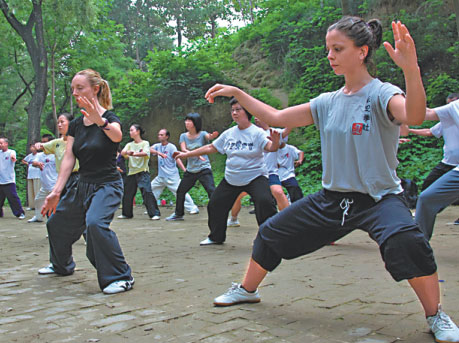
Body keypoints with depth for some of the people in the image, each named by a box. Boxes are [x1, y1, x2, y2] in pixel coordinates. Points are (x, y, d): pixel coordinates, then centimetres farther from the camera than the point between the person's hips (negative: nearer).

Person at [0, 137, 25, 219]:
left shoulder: (11, 152, -4)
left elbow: (13, 157, -25)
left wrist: (12, 158, -49)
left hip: (9, 181, -5)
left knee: (13, 197, -8)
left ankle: (20, 213, 0)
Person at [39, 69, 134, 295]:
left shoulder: (109, 118, -14)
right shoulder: (75, 125, 5)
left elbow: (117, 136, -38)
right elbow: (68, 158, -4)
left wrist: (99, 120, -60)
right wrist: (57, 191, -16)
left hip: (108, 185, -8)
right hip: (83, 185, 8)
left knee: (95, 222, -33)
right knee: (56, 222, 19)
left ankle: (120, 277, -22)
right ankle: (62, 265, 47)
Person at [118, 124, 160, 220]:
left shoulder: (145, 143, 2)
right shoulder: (129, 144, 14)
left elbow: (145, 153, -17)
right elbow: (122, 152, -4)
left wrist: (133, 153, -27)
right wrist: (126, 152, -27)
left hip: (142, 172, -5)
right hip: (131, 172, 5)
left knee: (147, 192, -15)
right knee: (127, 193, 9)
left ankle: (155, 213, -13)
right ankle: (127, 214, 25)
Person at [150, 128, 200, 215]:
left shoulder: (171, 147, -6)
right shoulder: (157, 146, 10)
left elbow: (177, 159, -16)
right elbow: (150, 149, -9)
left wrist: (185, 170, -28)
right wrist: (159, 153, -27)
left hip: (172, 176, -6)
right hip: (161, 176, 6)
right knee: (151, 189, 9)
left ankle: (193, 208, -3)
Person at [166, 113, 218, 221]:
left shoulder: (202, 134, -6)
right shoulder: (183, 136, 4)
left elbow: (209, 136, -29)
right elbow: (183, 150, -11)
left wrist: (212, 136, -55)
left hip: (204, 169, -5)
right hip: (190, 170, 5)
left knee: (212, 192, -16)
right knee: (180, 191, 12)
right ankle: (178, 214, 31)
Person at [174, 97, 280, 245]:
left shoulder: (257, 132, -10)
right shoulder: (229, 133, 5)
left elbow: (270, 147, -26)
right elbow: (211, 148, 12)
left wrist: (275, 141, -50)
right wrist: (186, 154, 12)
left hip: (255, 177, -6)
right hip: (231, 178, 6)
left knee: (265, 202, -28)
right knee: (215, 204, 8)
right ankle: (216, 237, 29)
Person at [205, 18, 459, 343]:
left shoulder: (381, 94, -14)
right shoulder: (328, 102, 4)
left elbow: (414, 116, -37)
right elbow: (275, 117, 10)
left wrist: (411, 70, -54)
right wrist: (236, 93, 3)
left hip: (380, 197, -6)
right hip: (333, 197, 6)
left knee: (405, 241, -36)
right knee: (272, 232, 8)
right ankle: (247, 290, 33)